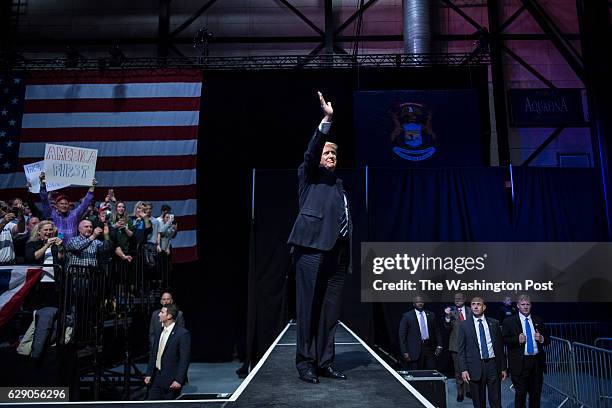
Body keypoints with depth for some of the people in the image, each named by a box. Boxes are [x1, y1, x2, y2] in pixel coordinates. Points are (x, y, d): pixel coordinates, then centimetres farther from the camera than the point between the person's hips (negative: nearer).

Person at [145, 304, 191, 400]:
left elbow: (184, 359, -16)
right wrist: (149, 374, 9)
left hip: (171, 381, -7)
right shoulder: (160, 332, 9)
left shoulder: (183, 333, -15)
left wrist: (178, 380, -19)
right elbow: (153, 354, 14)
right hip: (156, 378, 7)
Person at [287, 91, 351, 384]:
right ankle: (305, 363, 5)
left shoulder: (338, 185, 27)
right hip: (312, 248, -6)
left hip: (337, 251, 6)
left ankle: (325, 362, 14)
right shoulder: (308, 176, 12)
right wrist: (327, 119, -18)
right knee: (309, 308, -4)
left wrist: (347, 256, 15)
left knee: (331, 310, 6)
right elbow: (311, 151, -8)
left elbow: (345, 220, 22)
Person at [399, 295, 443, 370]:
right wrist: (405, 352, -8)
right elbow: (402, 336, -2)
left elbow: (437, 332, 15)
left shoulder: (431, 315, 11)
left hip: (429, 349, 3)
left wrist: (439, 346, 3)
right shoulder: (407, 316, -1)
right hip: (415, 351, -3)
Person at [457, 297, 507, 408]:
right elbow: (461, 349, 0)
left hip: (493, 365, 1)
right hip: (475, 367, -1)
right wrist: (463, 369, -8)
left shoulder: (494, 323, 7)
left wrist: (503, 367, 9)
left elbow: (500, 346, 10)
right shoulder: (464, 325, 1)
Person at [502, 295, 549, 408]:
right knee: (520, 393, -1)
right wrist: (517, 340, -21)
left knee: (536, 393, 12)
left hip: (537, 362, 4)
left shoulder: (538, 321, 11)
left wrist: (542, 339, -7)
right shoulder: (509, 321, -1)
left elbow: (548, 340, 14)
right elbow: (504, 340, -6)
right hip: (520, 363, -4)